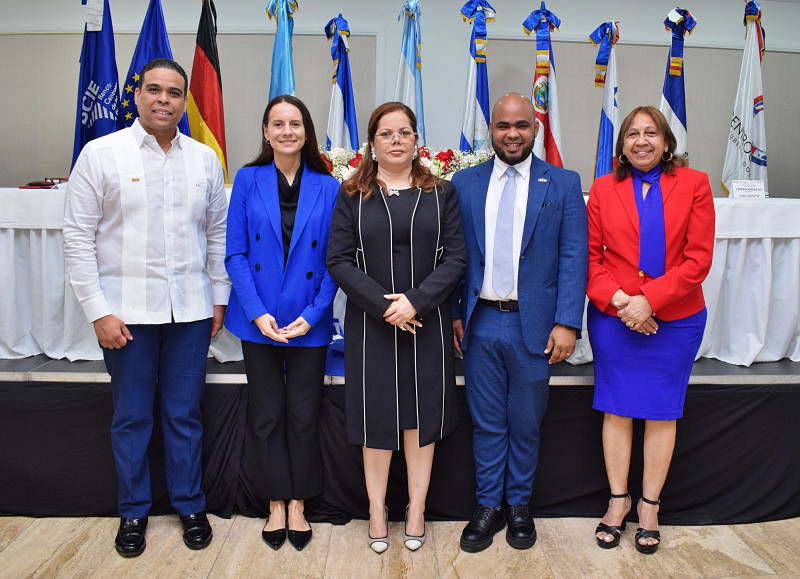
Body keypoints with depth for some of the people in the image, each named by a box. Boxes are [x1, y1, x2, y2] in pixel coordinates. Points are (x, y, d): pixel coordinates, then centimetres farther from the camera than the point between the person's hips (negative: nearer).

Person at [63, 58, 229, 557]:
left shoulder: (205, 159, 6)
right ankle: (134, 512, 30)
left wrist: (220, 297, 7)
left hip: (190, 308, 2)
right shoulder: (101, 154, -2)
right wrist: (98, 310, -9)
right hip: (127, 308, -2)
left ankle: (190, 506, 29)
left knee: (185, 415, 12)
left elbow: (218, 233, 11)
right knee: (132, 417, 11)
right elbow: (79, 237, -4)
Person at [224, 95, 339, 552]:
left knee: (303, 417, 8)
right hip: (259, 321, 1)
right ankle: (275, 505, 28)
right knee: (265, 416, 10)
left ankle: (298, 505, 28)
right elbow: (236, 253, -2)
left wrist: (312, 314, -11)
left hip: (310, 322, 0)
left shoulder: (328, 187, 0)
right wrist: (257, 313, -12)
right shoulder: (248, 180, 1)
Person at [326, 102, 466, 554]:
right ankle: (377, 509, 24)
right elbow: (339, 260, -4)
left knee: (421, 413, 8)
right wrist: (384, 304, -14)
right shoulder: (352, 195, 4)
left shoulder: (441, 193, 6)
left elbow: (456, 257, -2)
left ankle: (417, 508, 25)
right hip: (371, 325, 0)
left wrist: (415, 300, -15)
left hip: (427, 325, 1)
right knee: (377, 414, 7)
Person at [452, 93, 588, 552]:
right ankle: (489, 506, 28)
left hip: (534, 325, -1)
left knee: (525, 424, 13)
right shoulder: (464, 183, 7)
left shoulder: (564, 184, 1)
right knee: (487, 423, 11)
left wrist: (567, 323, -11)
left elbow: (573, 257, -3)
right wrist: (453, 313, 1)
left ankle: (519, 505, 32)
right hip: (481, 322, 1)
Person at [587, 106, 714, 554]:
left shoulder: (694, 184, 0)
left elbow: (699, 258, -7)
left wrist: (650, 298, -17)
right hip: (613, 318, 1)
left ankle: (650, 506, 26)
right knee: (617, 408, 7)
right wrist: (617, 299, -14)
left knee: (662, 412, 9)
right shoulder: (604, 189, 3)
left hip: (675, 319, 0)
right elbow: (590, 256, 1)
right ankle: (618, 500, 24)